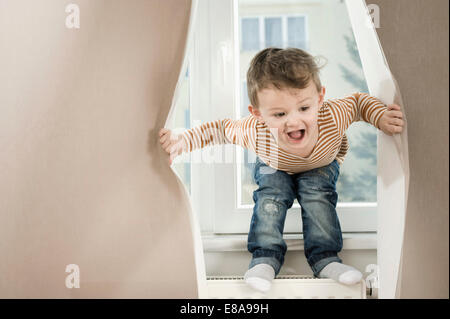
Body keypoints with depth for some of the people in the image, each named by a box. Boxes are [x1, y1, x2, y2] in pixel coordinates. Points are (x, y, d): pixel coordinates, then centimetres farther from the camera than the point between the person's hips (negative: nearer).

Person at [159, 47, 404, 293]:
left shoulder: (333, 117, -42)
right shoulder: (253, 133, -42)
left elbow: (359, 101, -20)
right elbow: (220, 128, -23)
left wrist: (381, 118, -37)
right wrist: (181, 142, -35)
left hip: (322, 166, 0)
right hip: (274, 169, 0)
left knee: (317, 193, -23)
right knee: (270, 195, -22)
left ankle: (325, 258, -14)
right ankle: (266, 258, -13)